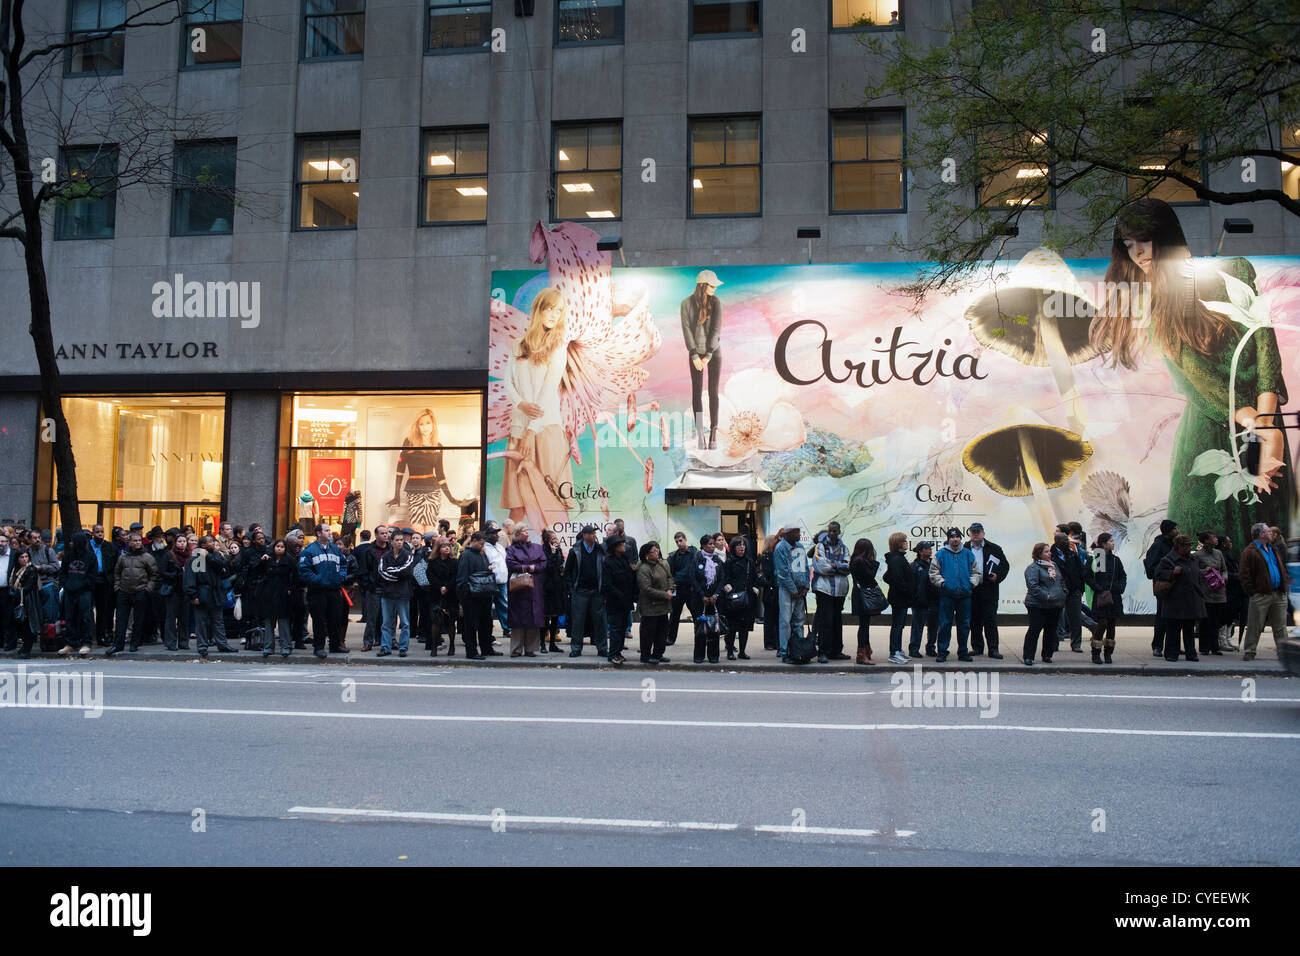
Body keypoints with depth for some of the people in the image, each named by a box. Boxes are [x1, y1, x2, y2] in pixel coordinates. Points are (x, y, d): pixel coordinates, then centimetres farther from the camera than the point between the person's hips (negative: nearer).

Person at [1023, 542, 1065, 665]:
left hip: (1055, 605, 7)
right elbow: (1032, 586, -18)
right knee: (1034, 630, -6)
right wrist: (1046, 596, -22)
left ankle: (1047, 655, 23)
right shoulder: (1033, 568, -10)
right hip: (1038, 605, -7)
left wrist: (1063, 593, 10)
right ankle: (1028, 657, -1)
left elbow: (1062, 581, 26)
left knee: (1051, 630, 11)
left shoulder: (1054, 565, 16)